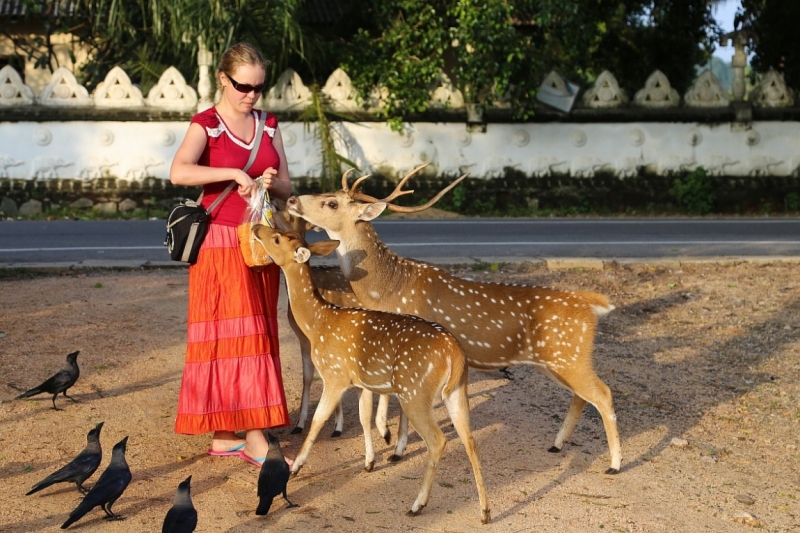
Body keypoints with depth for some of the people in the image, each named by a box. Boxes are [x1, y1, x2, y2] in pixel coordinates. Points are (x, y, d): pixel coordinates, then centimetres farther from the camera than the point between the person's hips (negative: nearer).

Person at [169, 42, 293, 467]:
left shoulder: (268, 126, 11)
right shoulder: (206, 125, -6)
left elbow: (286, 188, 9)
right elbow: (178, 172, -24)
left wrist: (273, 183, -13)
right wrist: (234, 173, -28)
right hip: (222, 243, -6)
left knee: (255, 335, 6)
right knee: (237, 335, -8)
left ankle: (225, 435, 14)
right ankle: (254, 440, -8)